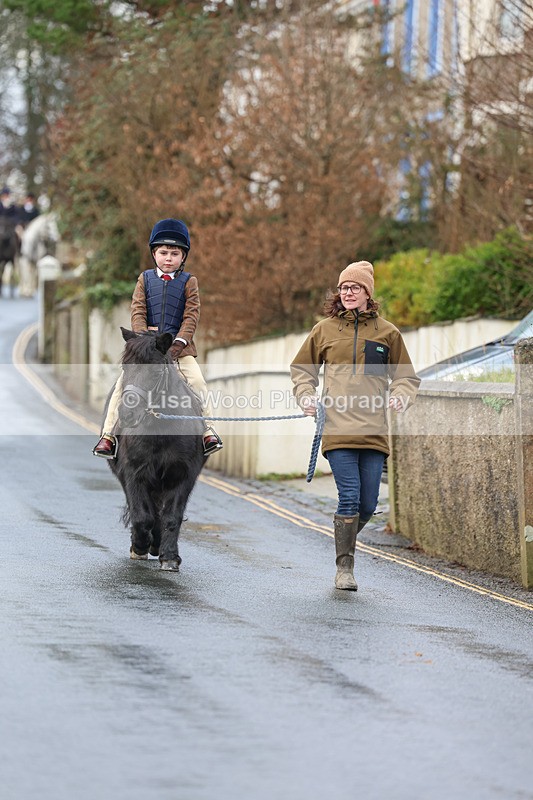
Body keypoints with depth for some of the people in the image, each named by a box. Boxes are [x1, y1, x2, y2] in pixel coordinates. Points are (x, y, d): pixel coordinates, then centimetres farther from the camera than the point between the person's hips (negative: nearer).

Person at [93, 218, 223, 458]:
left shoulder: (189, 282, 4)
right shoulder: (145, 279, 7)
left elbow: (191, 316, -4)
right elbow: (138, 312, 1)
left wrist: (178, 342, -17)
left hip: (179, 346, -1)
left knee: (197, 381, -18)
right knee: (123, 382, -13)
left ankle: (207, 429, -7)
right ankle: (108, 433, -9)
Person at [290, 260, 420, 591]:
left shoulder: (387, 332, 9)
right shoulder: (325, 330, 8)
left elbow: (406, 376, 16)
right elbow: (302, 369, 21)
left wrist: (400, 396, -4)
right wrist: (306, 396, 3)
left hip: (374, 432, 2)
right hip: (338, 428, -2)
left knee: (368, 504, 4)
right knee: (350, 497, -13)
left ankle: (345, 541, 33)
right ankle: (344, 568, -6)